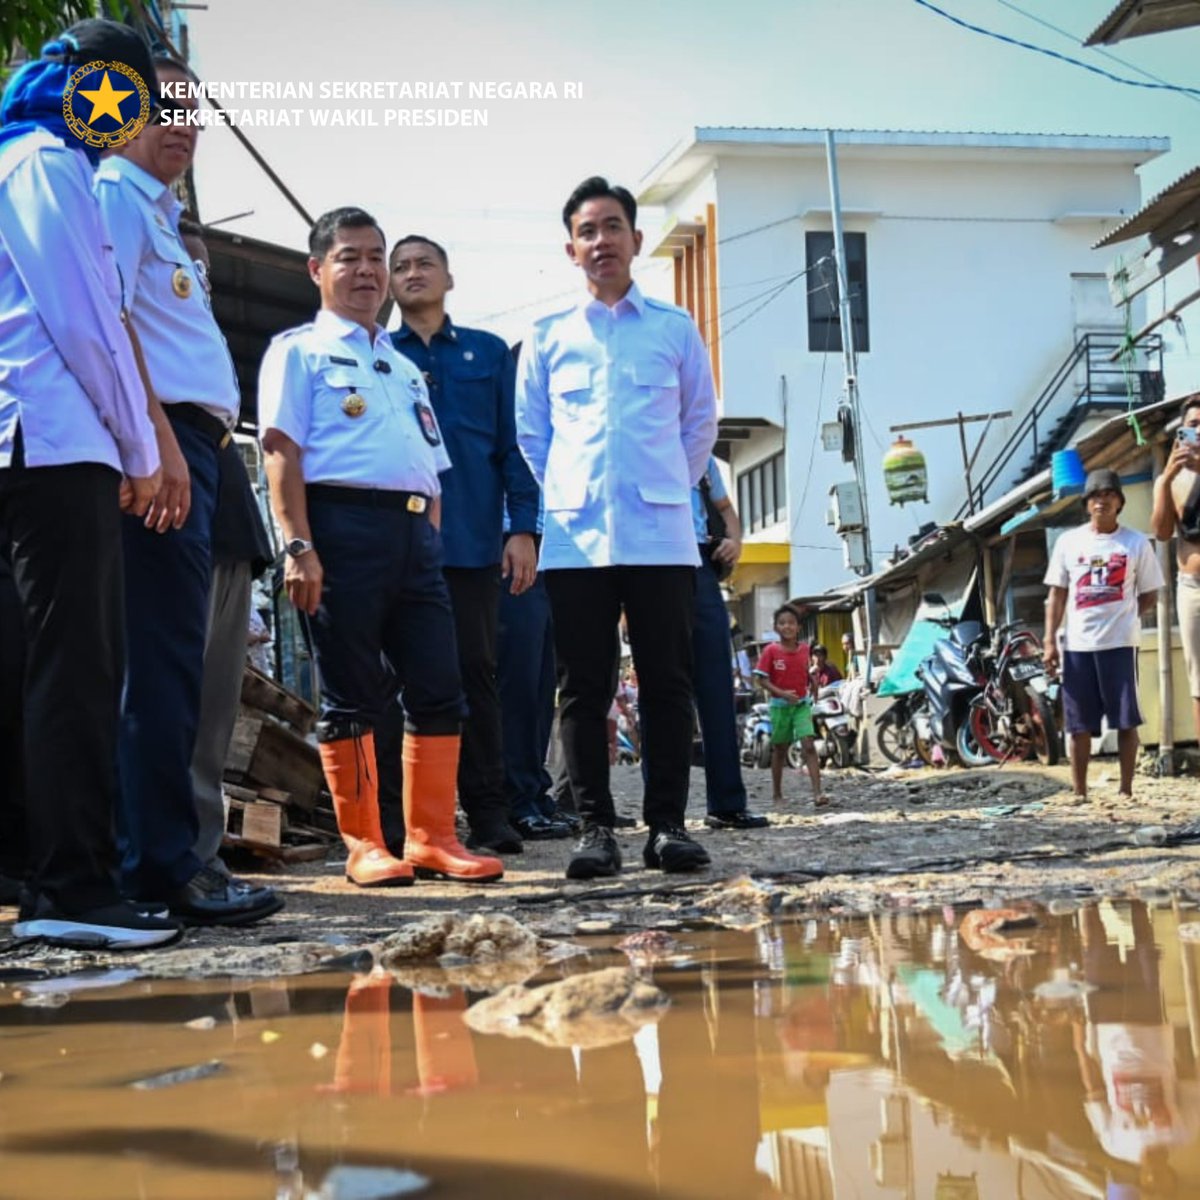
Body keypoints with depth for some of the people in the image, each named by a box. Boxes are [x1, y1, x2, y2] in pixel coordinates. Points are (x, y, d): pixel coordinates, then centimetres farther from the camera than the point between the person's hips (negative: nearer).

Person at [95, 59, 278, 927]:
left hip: (188, 447, 10)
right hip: (162, 443, -10)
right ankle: (166, 862, -11)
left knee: (172, 659, 9)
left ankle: (156, 852, 13)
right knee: (166, 657, -12)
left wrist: (189, 445, 18)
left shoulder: (158, 214, 27)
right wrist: (160, 440, -25)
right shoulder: (115, 196, -3)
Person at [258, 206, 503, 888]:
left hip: (415, 531, 7)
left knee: (440, 689, 2)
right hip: (344, 523, -6)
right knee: (352, 693, -4)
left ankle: (432, 838, 9)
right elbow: (282, 451, -5)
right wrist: (299, 547, -16)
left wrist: (433, 547, 16)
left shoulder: (405, 367, 28)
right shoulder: (300, 351, 7)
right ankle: (363, 844, 3)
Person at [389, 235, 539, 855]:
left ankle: (488, 811, 4)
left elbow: (514, 445, 9)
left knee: (476, 670, 0)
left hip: (473, 539, 0)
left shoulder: (490, 353, 14)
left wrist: (522, 528, -2)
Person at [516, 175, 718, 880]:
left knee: (668, 682, -1)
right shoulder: (548, 339, 13)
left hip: (662, 535, -1)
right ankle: (597, 826, 7)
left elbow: (701, 423, 17)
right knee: (585, 686, 1)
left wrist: (673, 487, 12)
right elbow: (529, 435, 15)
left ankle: (668, 823, 5)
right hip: (575, 538, 1)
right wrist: (560, 498, 8)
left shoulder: (675, 328, 11)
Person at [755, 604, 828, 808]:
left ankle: (817, 793, -21)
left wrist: (813, 681, 1)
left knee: (809, 746, -14)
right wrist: (781, 693, -24)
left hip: (802, 704, 1)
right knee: (779, 749, 10)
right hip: (780, 705, -1)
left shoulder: (804, 649, 0)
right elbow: (763, 679, -11)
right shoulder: (770, 651, -9)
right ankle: (777, 794, 25)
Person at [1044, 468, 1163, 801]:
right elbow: (1057, 595, 8)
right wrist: (1050, 641, 2)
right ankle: (1080, 793, 12)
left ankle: (1126, 790, 10)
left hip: (1119, 643, -1)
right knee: (1079, 724, 5)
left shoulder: (1136, 542, 2)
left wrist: (1124, 617, -3)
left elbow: (1149, 595, 8)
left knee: (1126, 720, 1)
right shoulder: (1068, 542, 6)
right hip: (1077, 645, 2)